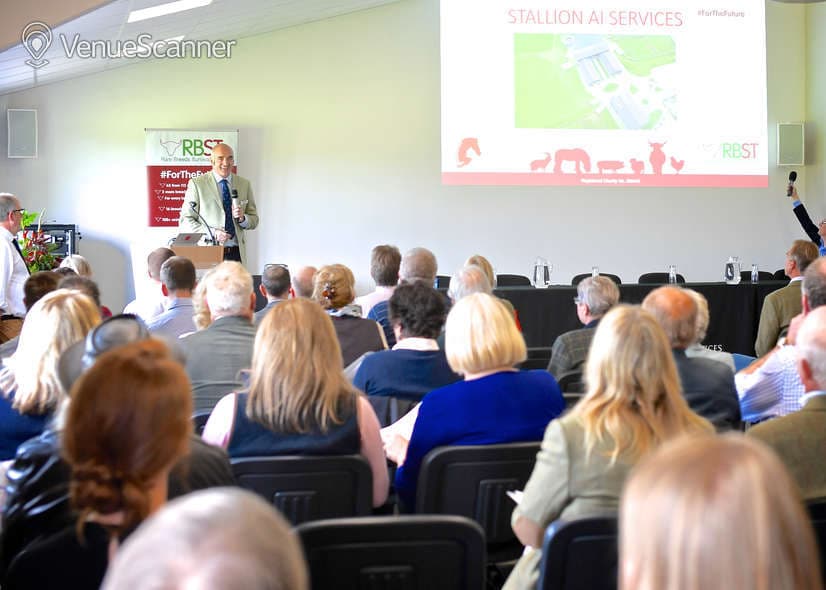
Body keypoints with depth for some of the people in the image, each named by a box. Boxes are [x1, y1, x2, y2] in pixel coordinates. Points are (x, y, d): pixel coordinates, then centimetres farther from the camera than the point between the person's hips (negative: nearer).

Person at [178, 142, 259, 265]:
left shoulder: (244, 184, 11)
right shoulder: (197, 184, 0)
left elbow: (254, 221, 14)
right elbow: (185, 221, -3)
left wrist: (242, 218, -8)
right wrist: (212, 233, -16)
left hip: (236, 254, 3)